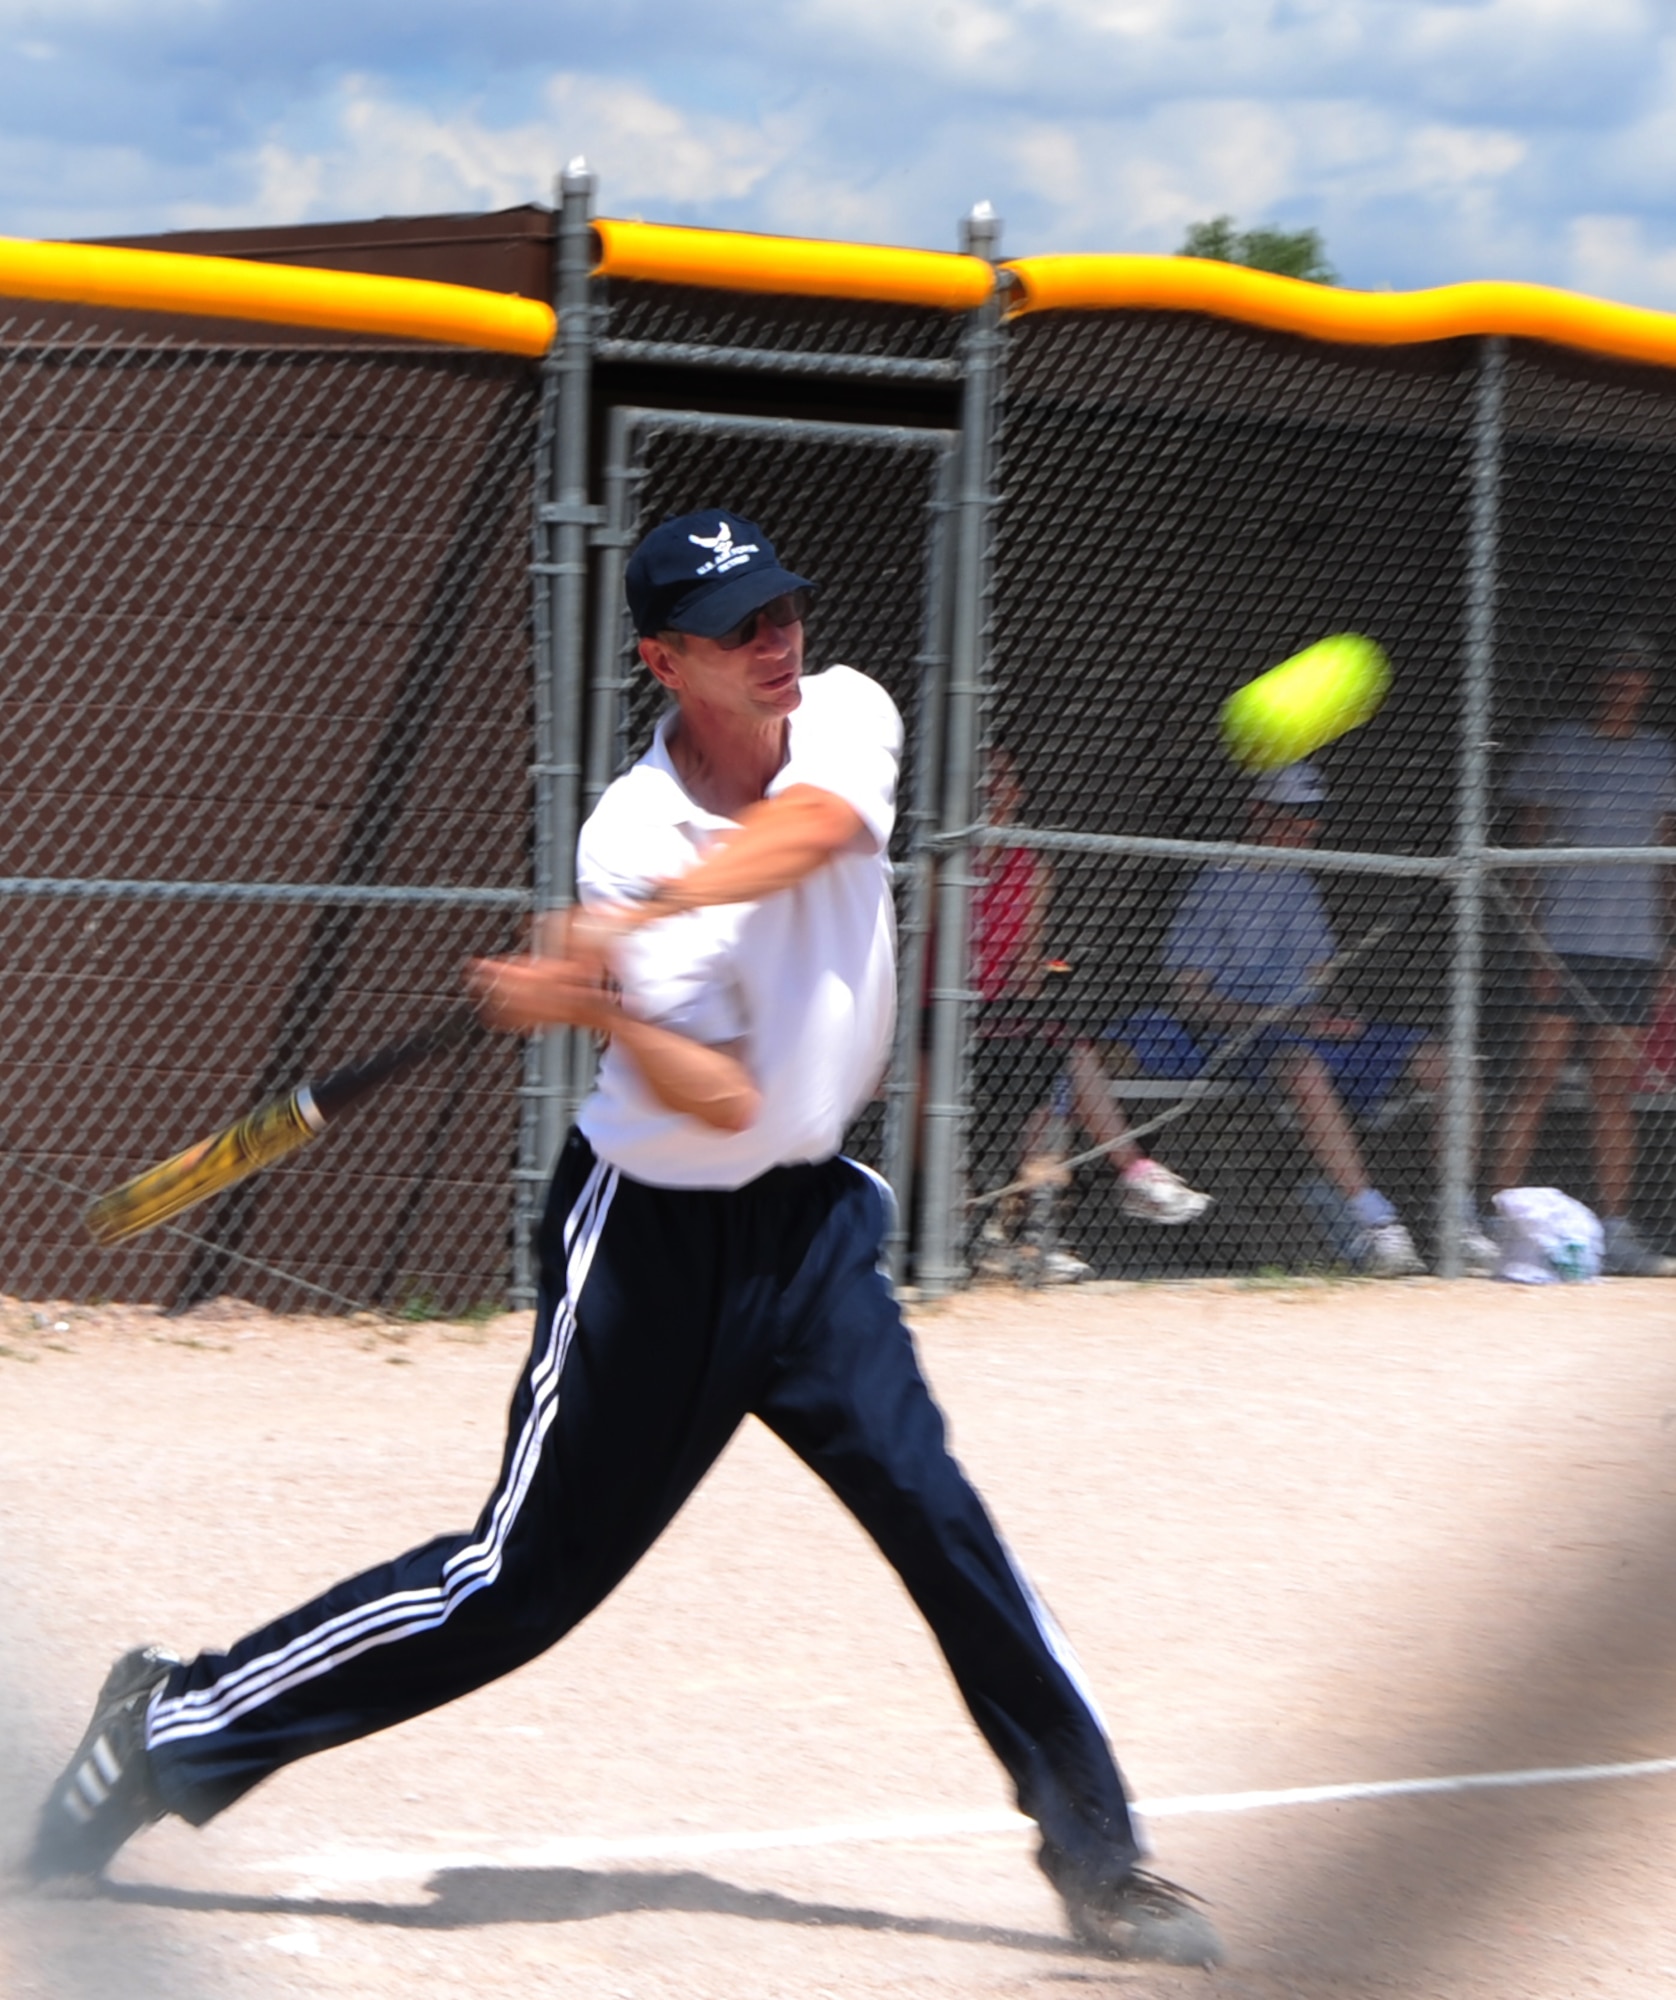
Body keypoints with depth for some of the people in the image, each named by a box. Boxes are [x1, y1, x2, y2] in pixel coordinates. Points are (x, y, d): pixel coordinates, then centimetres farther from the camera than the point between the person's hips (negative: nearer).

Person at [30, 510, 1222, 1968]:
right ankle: (174, 1729, 11)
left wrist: (636, 924, -43)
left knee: (940, 1521, -5)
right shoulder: (627, 842, -17)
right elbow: (719, 1099, -24)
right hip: (653, 1239, -4)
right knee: (523, 1576, -1)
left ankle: (1098, 1856, 6)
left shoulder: (847, 715, -7)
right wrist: (592, 1003, -41)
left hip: (812, 1227, 4)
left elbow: (807, 830, -32)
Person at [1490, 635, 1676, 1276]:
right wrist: (1536, 943, -7)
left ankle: (1616, 1231, 6)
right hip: (1564, 937, -3)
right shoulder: (1556, 748, 3)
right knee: (1538, 1077, -10)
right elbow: (1531, 841, 1)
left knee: (1617, 1091, 4)